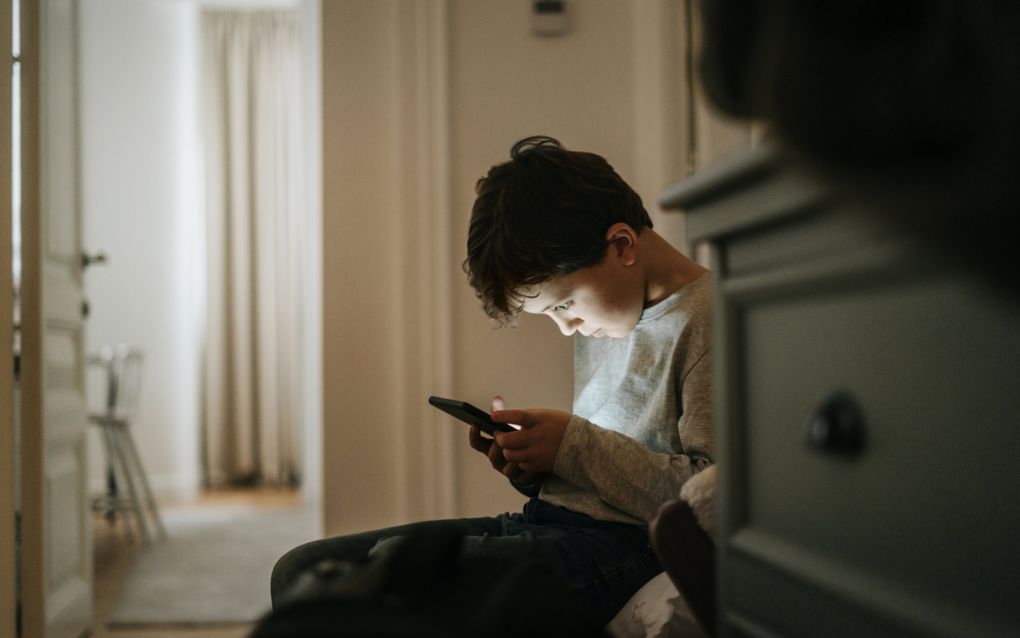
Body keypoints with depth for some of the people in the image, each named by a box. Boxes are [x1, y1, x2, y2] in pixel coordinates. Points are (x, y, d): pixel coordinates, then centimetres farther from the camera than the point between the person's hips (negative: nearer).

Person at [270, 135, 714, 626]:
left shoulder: (705, 319, -9)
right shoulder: (598, 317, 19)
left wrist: (574, 446, -15)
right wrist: (531, 465, 4)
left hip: (626, 548, -9)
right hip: (546, 522, 9)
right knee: (301, 570, -1)